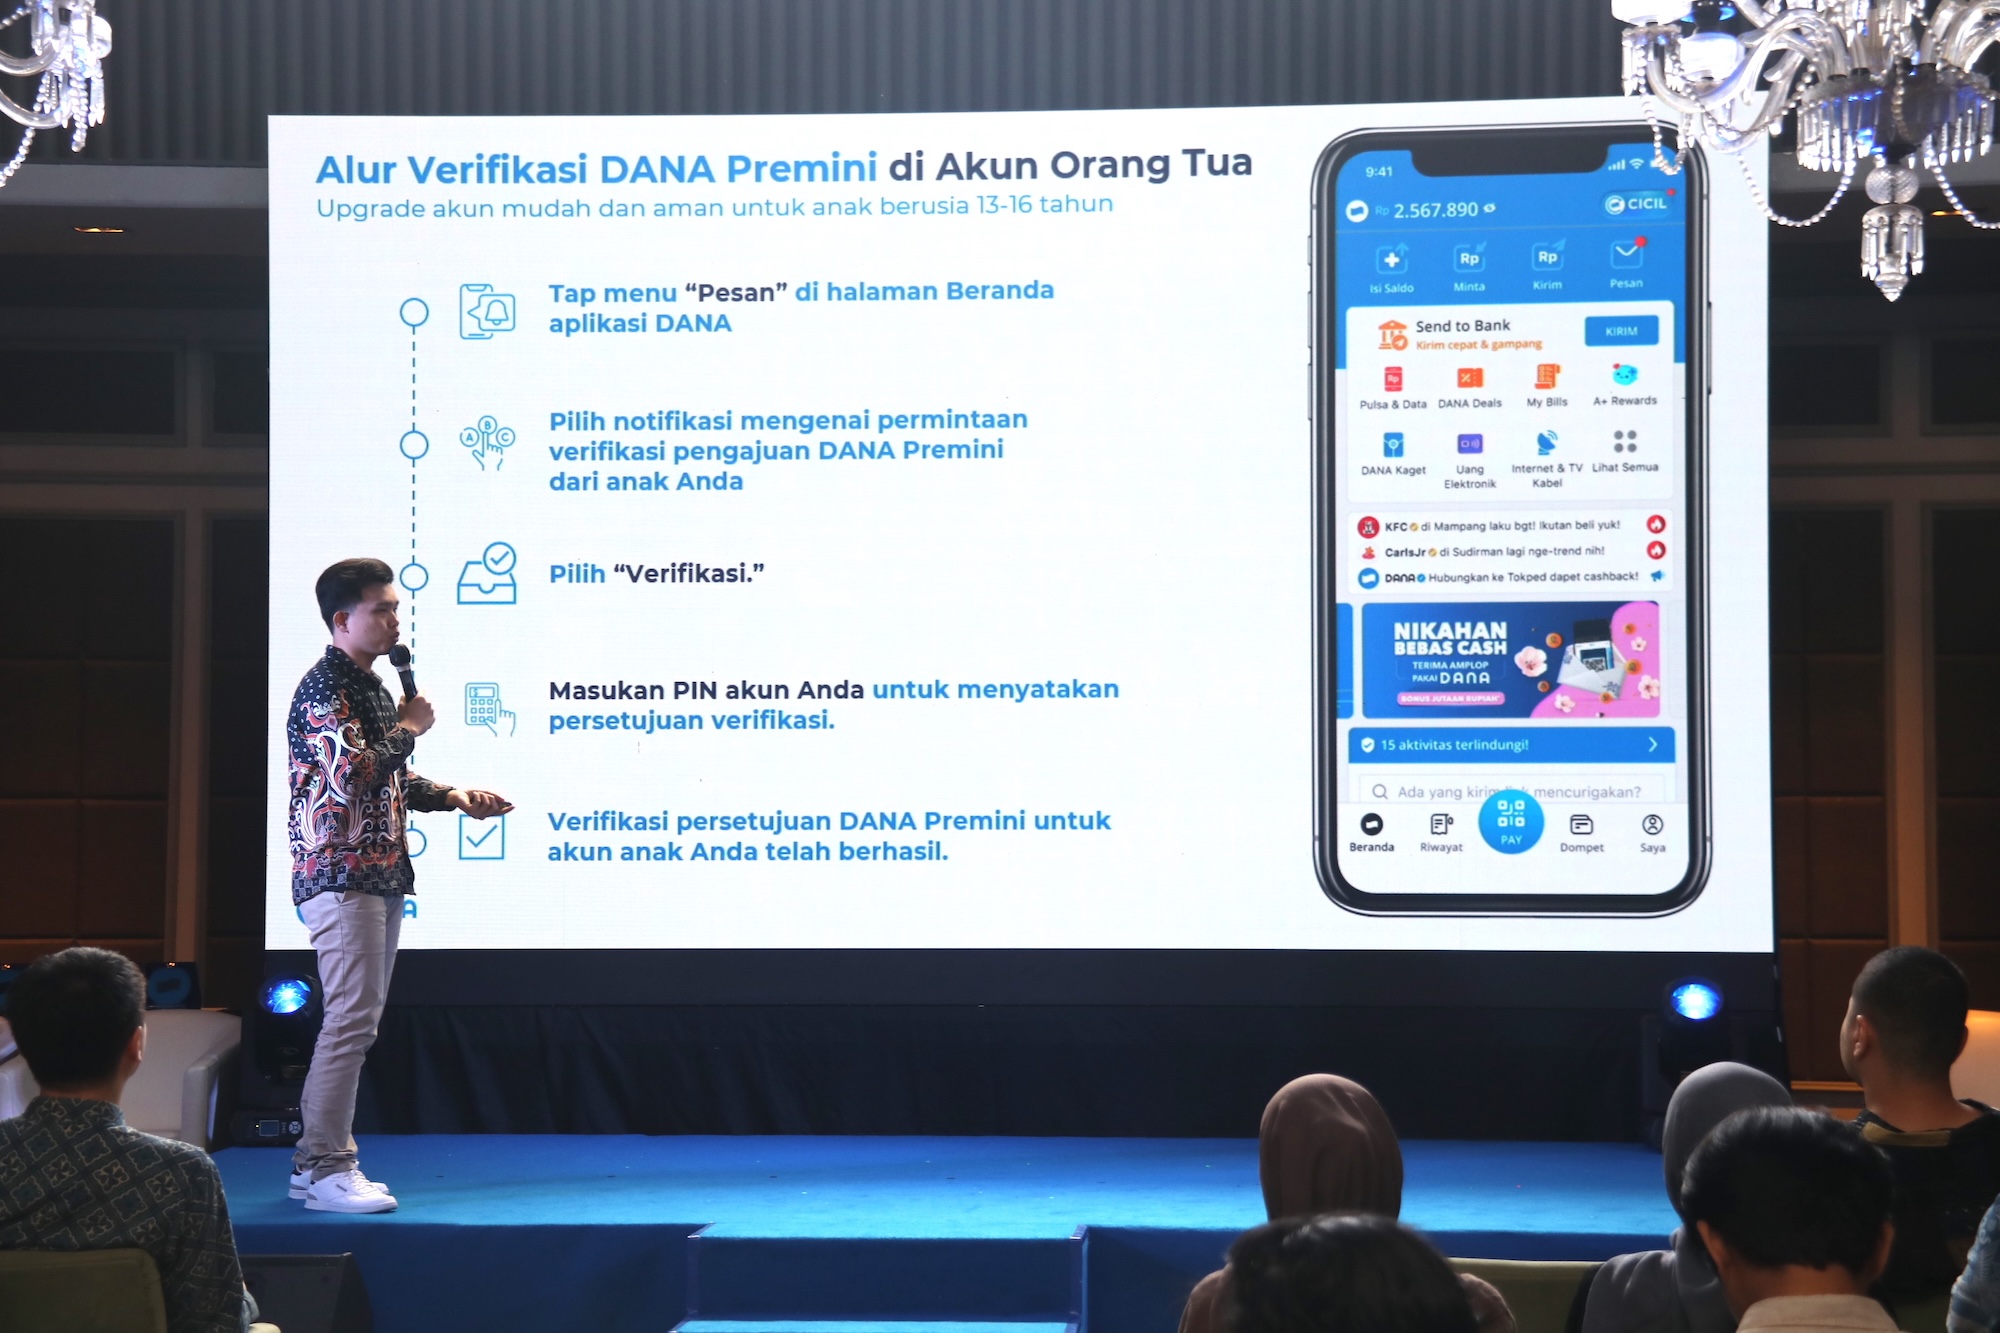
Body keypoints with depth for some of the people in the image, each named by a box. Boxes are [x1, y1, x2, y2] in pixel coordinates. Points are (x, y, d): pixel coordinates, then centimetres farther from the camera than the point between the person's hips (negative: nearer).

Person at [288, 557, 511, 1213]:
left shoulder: (370, 685, 19)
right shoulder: (324, 688, -13)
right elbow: (351, 777, -25)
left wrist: (455, 797, 13)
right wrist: (409, 727, -12)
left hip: (379, 875, 10)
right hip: (341, 874, -10)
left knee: (354, 1021, 10)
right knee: (351, 1020, -11)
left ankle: (314, 1160, 15)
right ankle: (328, 1167, -8)